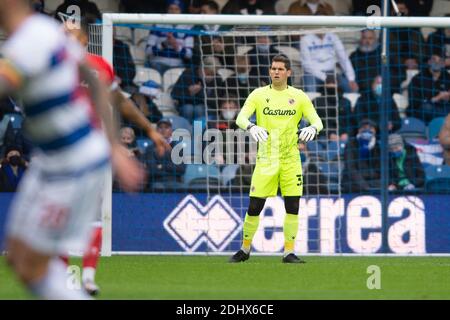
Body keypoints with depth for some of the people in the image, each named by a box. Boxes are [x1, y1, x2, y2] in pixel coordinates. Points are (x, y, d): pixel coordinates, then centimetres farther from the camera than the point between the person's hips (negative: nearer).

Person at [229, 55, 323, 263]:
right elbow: (241, 117, -9)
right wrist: (251, 127, -32)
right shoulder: (258, 95, 2)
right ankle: (245, 249, 16)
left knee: (293, 207, -4)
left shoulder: (299, 97, 4)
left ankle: (289, 252, 5)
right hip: (265, 159, -1)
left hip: (290, 159, 1)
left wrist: (313, 128, -23)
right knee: (254, 207, -1)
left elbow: (317, 120, 1)